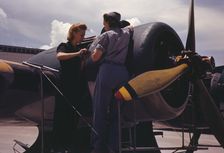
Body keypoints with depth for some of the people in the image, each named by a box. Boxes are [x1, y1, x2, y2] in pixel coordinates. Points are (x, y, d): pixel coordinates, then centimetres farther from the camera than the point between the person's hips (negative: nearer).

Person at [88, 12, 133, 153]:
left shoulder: (106, 35, 2)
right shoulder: (126, 33, 17)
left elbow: (95, 57, -5)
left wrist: (95, 44, 11)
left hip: (107, 71, -5)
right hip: (123, 72, 5)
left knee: (100, 110, 1)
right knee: (116, 112, 9)